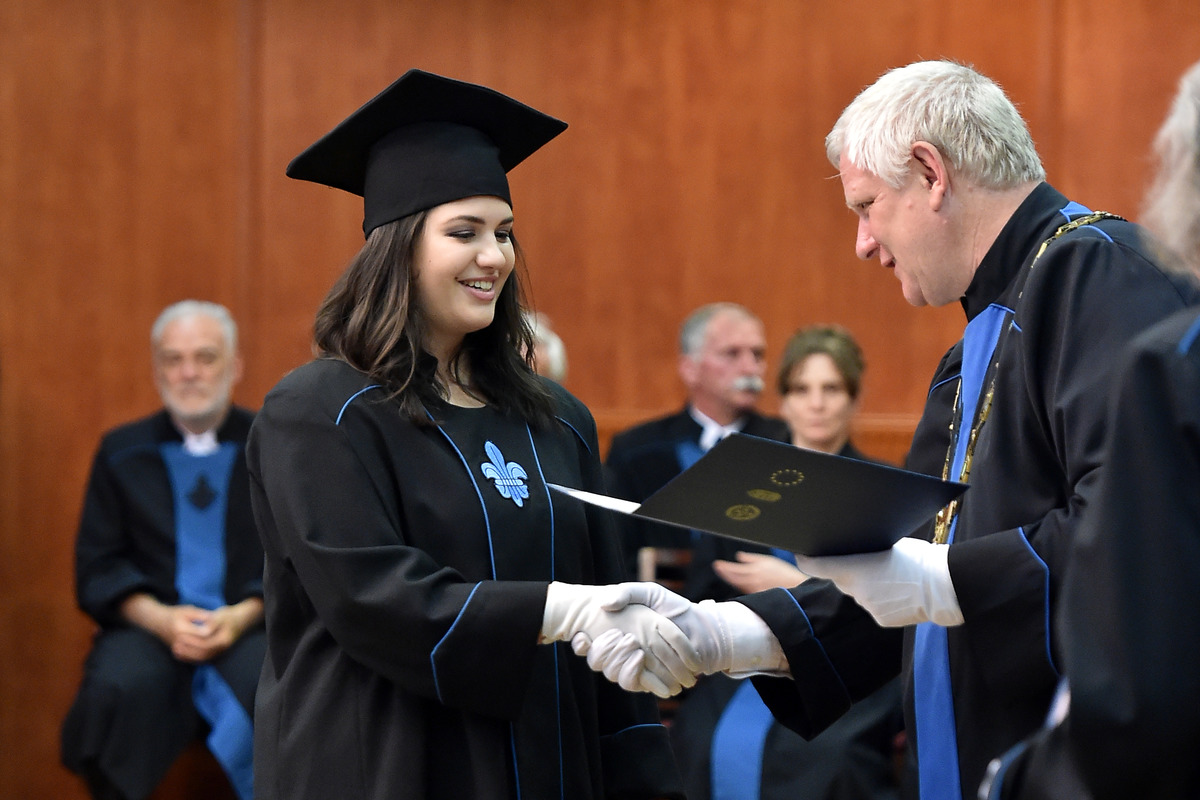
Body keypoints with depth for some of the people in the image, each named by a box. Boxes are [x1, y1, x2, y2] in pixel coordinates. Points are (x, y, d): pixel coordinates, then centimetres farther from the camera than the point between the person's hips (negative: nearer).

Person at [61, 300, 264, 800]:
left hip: (250, 625, -1)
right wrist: (161, 618, -10)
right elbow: (96, 567, 9)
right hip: (150, 625, 1)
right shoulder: (122, 452, 16)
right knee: (118, 687, -34)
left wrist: (243, 615, -13)